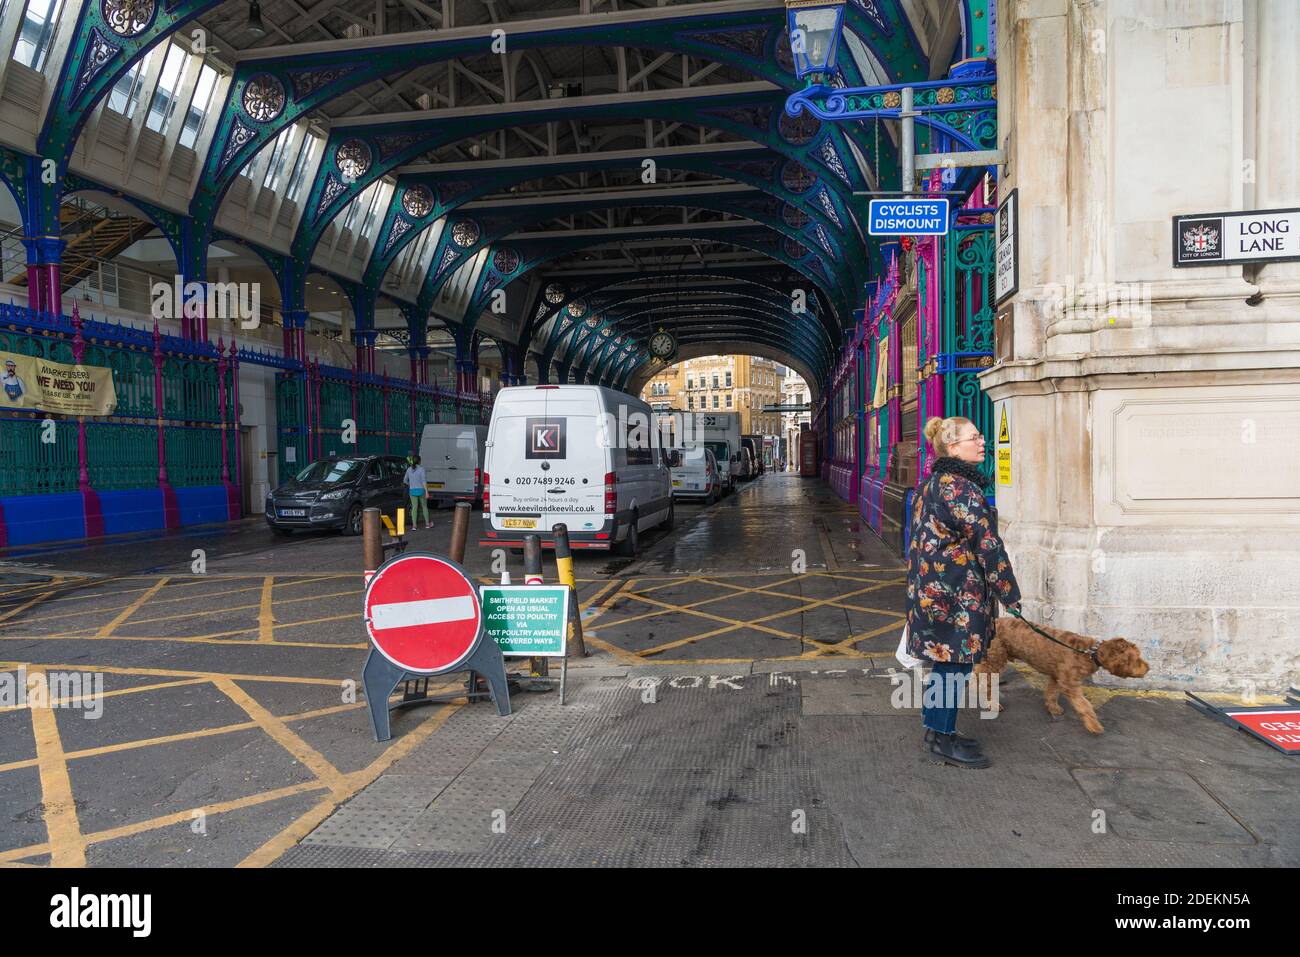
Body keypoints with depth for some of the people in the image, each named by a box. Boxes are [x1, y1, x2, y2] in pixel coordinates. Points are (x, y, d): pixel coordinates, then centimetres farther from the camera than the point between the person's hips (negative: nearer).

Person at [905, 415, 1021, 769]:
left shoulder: (931, 483, 14)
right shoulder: (961, 487, -18)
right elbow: (986, 542, -19)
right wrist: (1009, 593, -14)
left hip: (931, 586, 10)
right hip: (956, 593, -10)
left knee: (944, 660, 17)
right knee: (955, 663, 0)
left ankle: (935, 729, 28)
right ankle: (943, 740, 10)